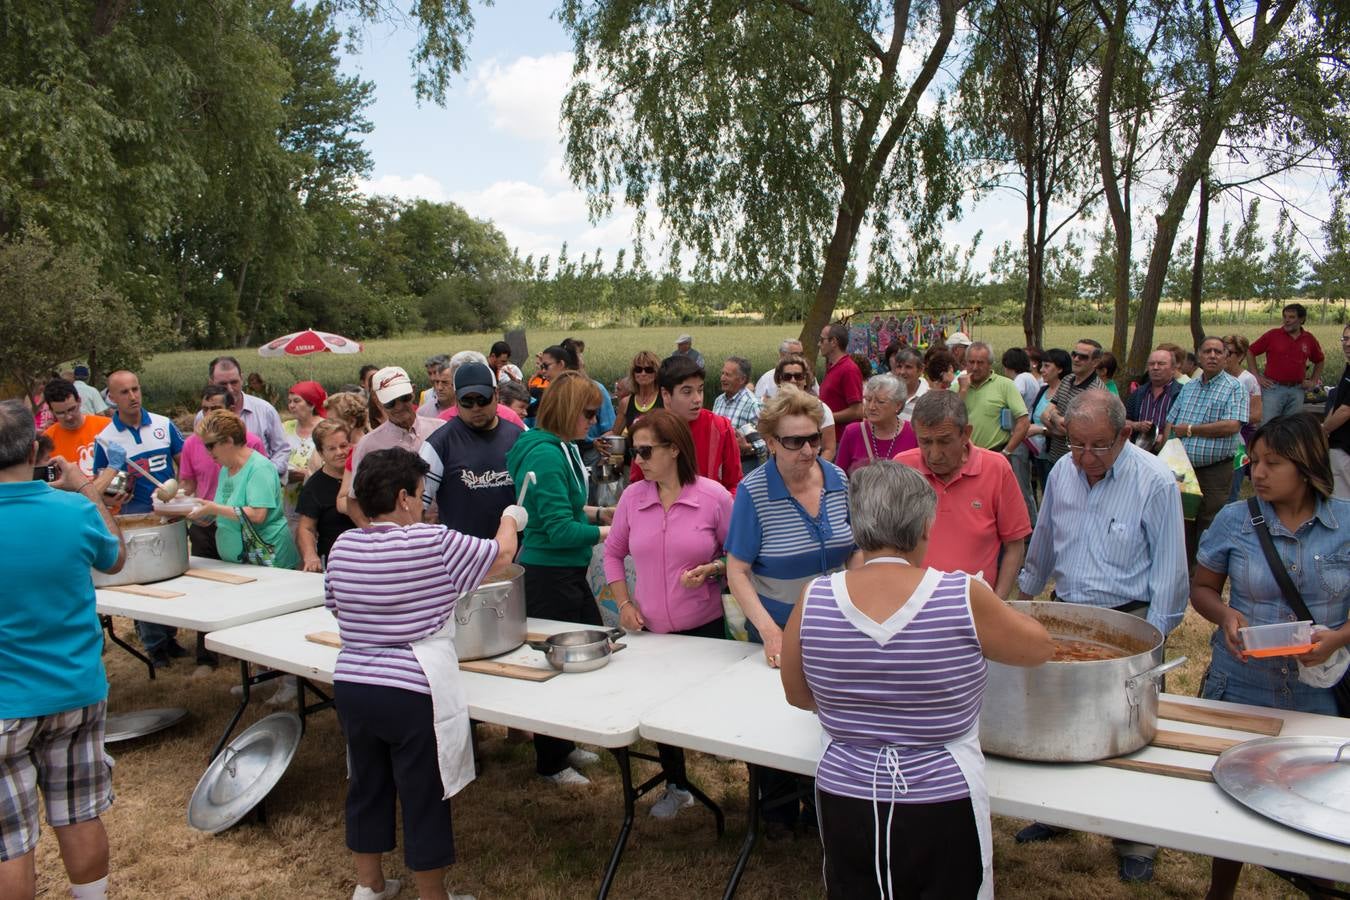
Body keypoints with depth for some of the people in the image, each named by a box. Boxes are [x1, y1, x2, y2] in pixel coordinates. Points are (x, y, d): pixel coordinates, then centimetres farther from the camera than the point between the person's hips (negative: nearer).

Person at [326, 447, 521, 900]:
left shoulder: (343, 546, 1)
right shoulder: (432, 543, -16)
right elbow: (501, 553, -2)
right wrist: (510, 519, 18)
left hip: (350, 685, 6)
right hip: (411, 694, -6)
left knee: (367, 786, 21)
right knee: (425, 799, 9)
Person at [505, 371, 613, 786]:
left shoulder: (561, 448, 8)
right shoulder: (545, 455, -22)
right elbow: (560, 529, -23)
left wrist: (600, 513, 7)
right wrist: (613, 531, -17)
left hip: (569, 572, 10)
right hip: (548, 576, -10)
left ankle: (565, 745, 35)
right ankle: (551, 763, 25)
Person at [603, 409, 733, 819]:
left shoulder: (714, 497, -12)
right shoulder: (632, 496, -3)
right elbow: (613, 552, 11)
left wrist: (713, 568, -20)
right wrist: (623, 604, 2)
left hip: (703, 627, -3)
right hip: (650, 628, 4)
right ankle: (676, 785, 37)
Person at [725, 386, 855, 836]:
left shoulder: (838, 480, -6)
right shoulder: (753, 492, -18)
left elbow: (856, 549, 6)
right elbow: (737, 570, -16)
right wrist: (769, 630, -26)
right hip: (779, 631, -3)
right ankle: (779, 811, 34)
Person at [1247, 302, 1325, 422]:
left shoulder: (1309, 339, 8)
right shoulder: (1273, 335, -2)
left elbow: (1320, 361, 24)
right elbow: (1250, 352, 3)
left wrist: (1313, 381, 16)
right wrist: (1257, 376, -1)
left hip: (1297, 391, 3)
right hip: (1273, 389, -3)